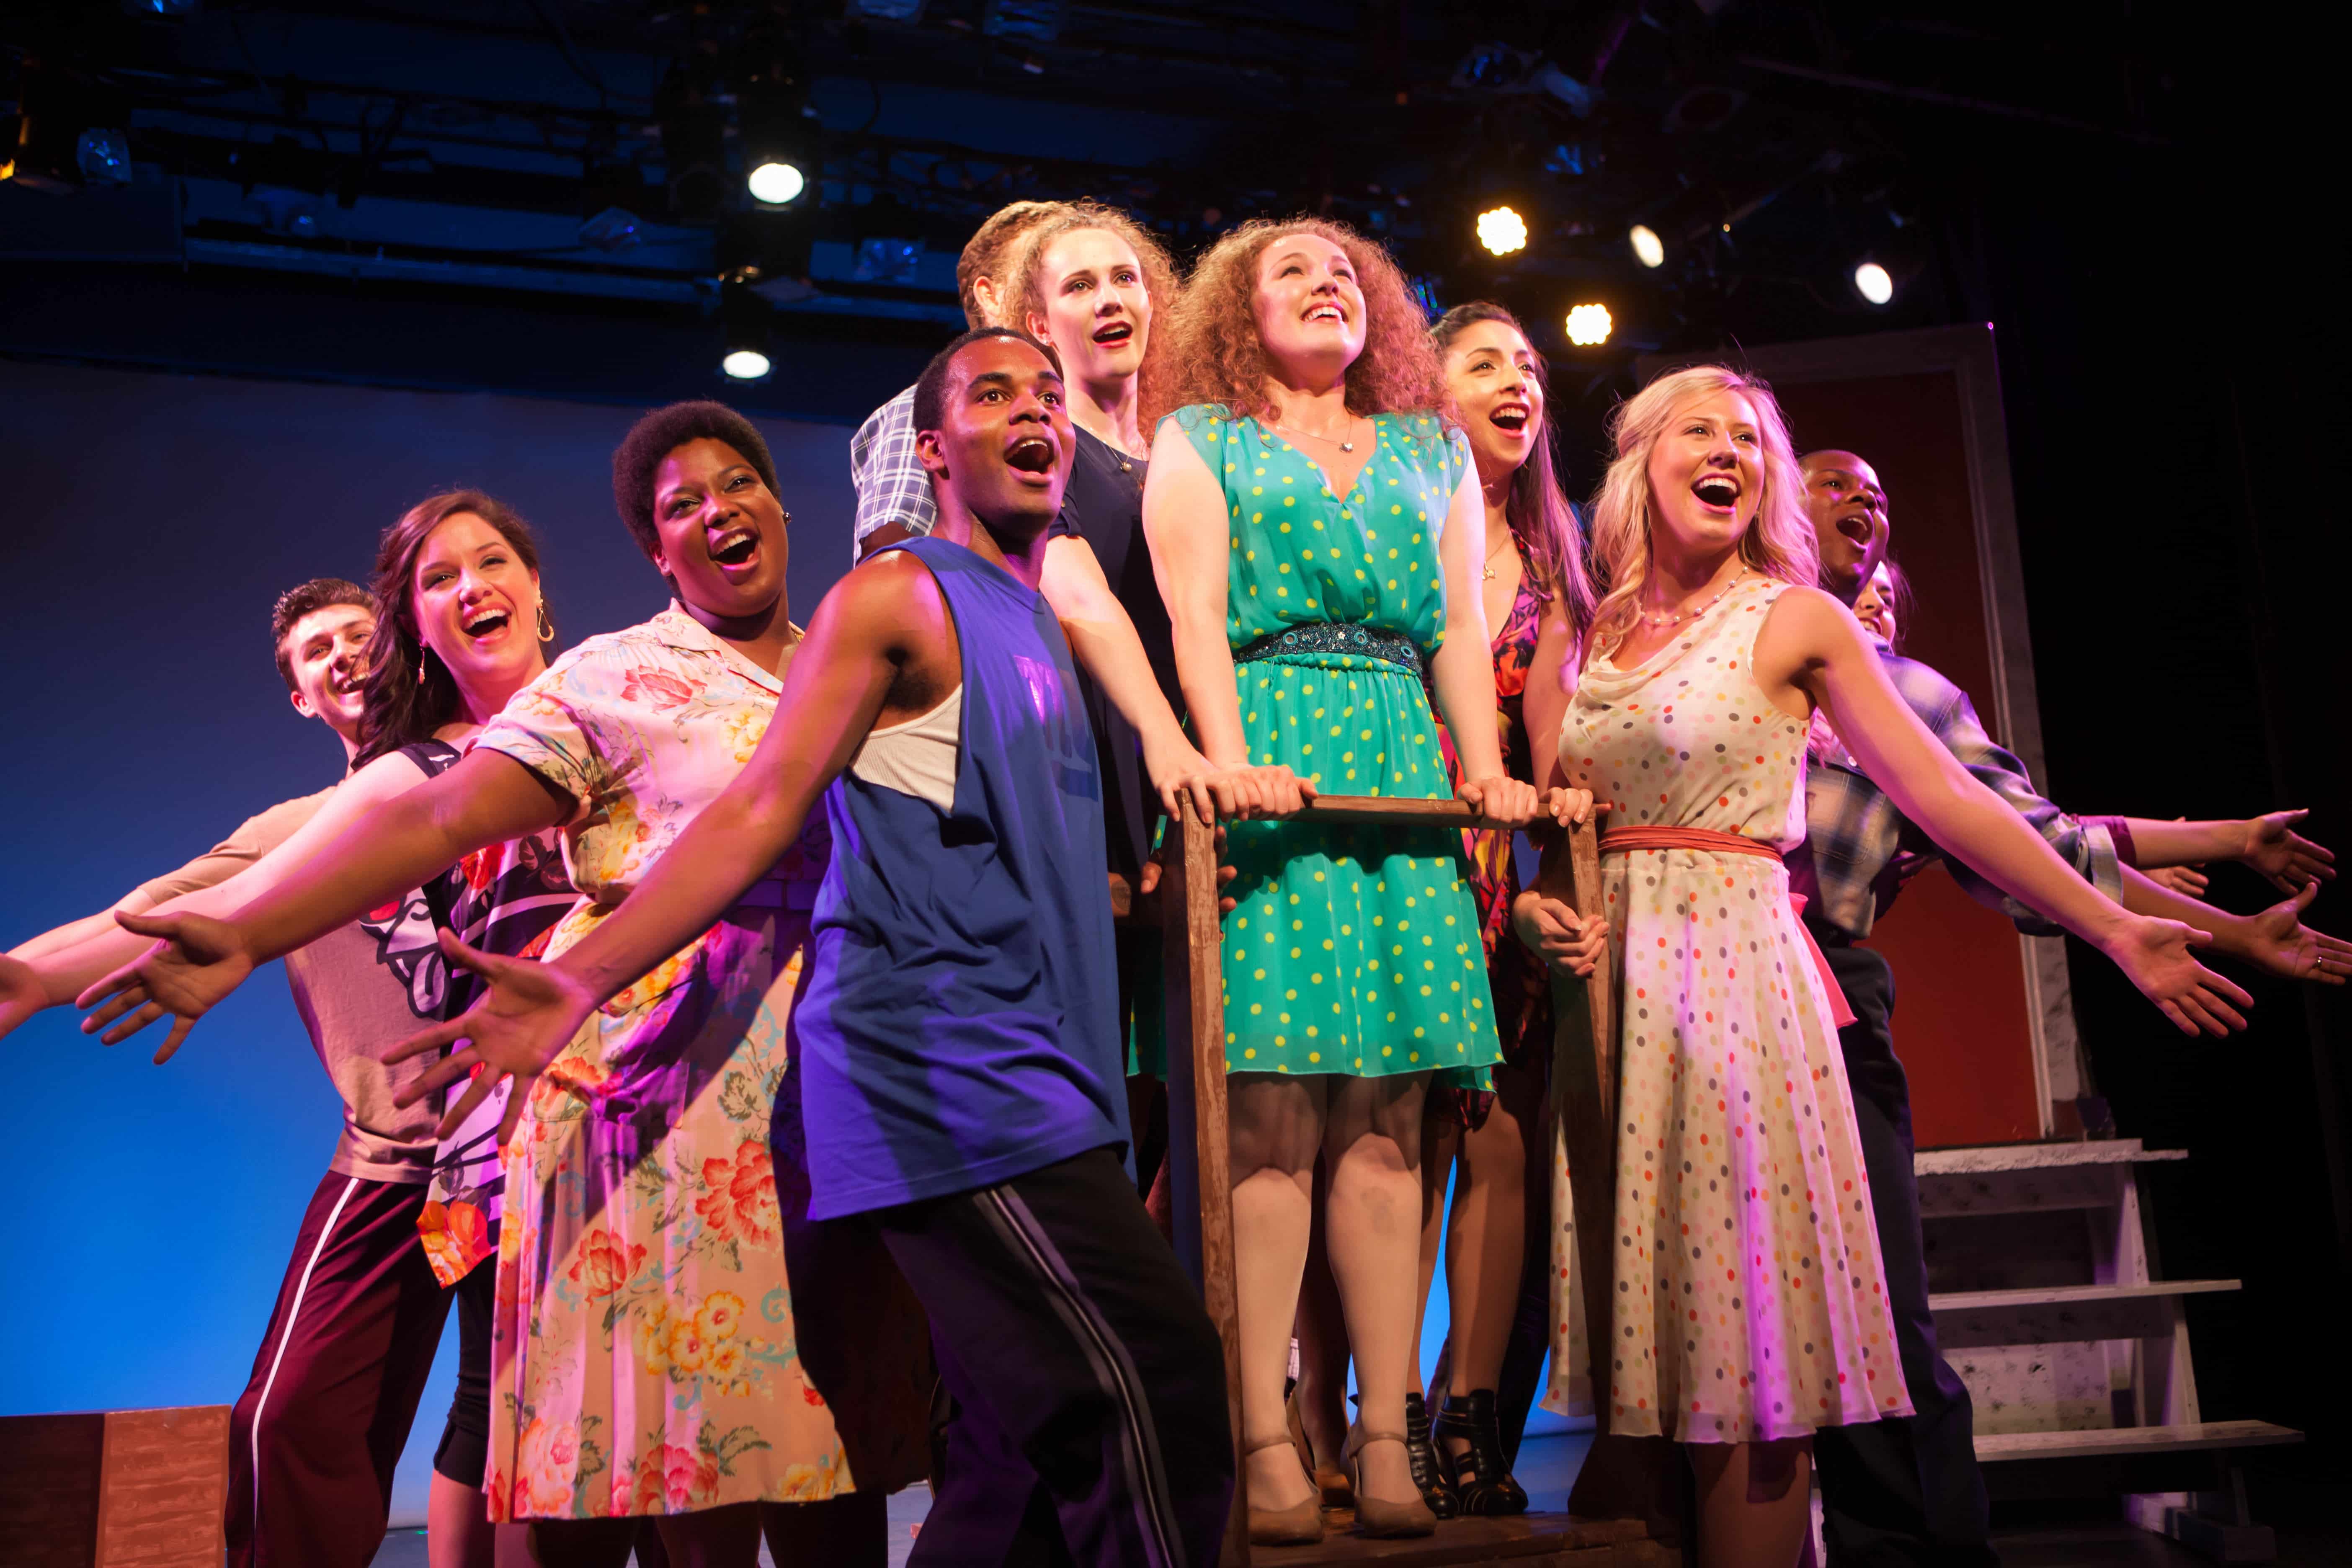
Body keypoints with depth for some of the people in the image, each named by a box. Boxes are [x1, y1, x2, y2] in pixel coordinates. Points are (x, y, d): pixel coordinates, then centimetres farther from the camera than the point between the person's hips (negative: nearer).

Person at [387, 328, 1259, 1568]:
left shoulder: (1044, 626, 22)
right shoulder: (899, 596, -2)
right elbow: (758, 816, -9)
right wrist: (581, 978, -18)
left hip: (1027, 1077, 8)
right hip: (945, 1076, -8)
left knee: (1029, 1452, 7)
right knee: (1151, 1386, -14)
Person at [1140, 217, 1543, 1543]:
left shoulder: (1434, 450, 24)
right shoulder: (1199, 439, 14)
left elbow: (1462, 626, 15)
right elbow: (1196, 615, 0)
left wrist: (1487, 769, 0)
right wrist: (1227, 762, -15)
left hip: (1399, 773, 3)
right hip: (1268, 765, -3)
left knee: (1386, 1116, -2)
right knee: (1269, 1114, -10)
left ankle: (1387, 1437, 0)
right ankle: (1268, 1445, -7)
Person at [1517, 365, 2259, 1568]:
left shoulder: (1795, 622, 2)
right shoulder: (1594, 635, 11)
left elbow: (1943, 795, -1)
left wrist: (2114, 931, -4)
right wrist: (1533, 903, -10)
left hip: (1737, 966, -3)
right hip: (1611, 969, 3)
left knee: (1745, 1324, -3)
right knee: (1647, 1285, 6)